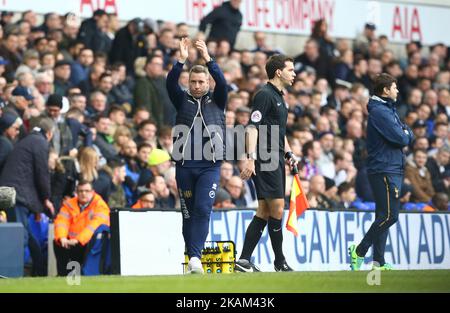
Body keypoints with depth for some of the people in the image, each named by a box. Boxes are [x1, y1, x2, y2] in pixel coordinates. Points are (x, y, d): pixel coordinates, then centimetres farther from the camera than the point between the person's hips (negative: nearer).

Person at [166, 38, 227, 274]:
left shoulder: (216, 100, 10)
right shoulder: (182, 100, 11)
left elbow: (222, 82, -9)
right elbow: (170, 83, -7)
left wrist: (207, 59, -21)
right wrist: (181, 61, -21)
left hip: (210, 165, -1)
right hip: (184, 164, 1)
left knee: (203, 209, -14)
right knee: (188, 213, 5)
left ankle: (195, 257, -19)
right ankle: (192, 258, 12)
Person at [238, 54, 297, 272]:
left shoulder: (279, 97, 21)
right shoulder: (265, 95, -10)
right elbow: (253, 127, -17)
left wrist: (288, 153, 20)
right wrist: (251, 158, -25)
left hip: (276, 160, 10)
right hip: (266, 160, -10)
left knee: (264, 212, 6)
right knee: (277, 208, -7)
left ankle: (244, 260, 5)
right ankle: (280, 262, 1)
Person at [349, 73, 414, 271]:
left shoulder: (388, 110, 20)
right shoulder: (380, 112, -13)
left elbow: (408, 136, 17)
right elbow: (401, 139, -19)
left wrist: (405, 134, -3)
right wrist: (405, 135, 2)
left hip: (392, 170, 10)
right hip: (384, 171, -10)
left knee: (384, 216, 8)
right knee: (389, 215, -12)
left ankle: (379, 262, 9)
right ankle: (359, 251, -6)